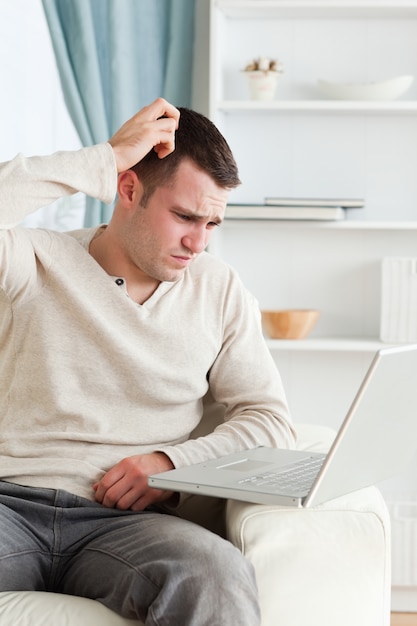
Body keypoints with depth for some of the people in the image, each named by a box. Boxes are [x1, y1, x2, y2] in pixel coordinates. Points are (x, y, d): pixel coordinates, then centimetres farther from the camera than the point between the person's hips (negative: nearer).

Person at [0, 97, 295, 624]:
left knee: (219, 576, -34)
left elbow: (270, 420, 12)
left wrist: (174, 461, -7)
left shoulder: (220, 291, 15)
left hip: (125, 520, 2)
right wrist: (106, 158, -8)